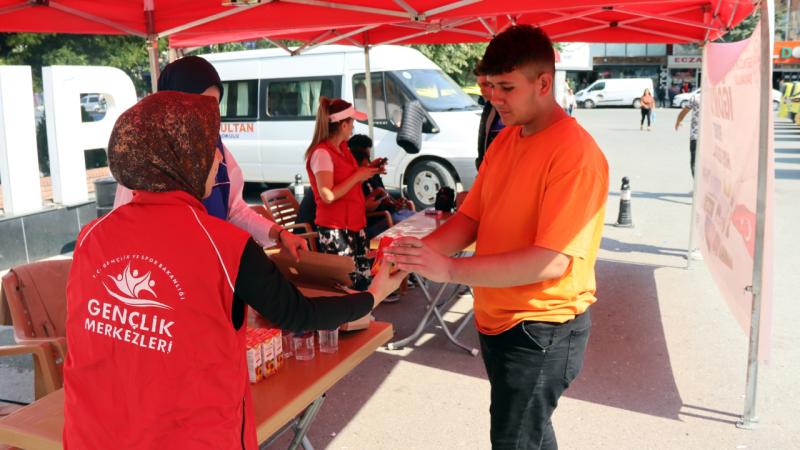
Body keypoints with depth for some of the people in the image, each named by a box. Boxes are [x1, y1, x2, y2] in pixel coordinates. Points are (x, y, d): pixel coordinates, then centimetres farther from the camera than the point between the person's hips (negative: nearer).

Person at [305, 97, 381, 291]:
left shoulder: (343, 148, 12)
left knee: (363, 278, 12)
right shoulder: (322, 153, -17)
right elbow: (328, 195, -24)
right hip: (335, 229, -9)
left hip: (354, 224, 9)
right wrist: (358, 176, -17)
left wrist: (367, 171, 9)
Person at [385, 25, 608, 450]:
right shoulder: (504, 140, 6)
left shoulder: (575, 154, -22)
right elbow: (470, 217, 6)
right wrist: (423, 251, -13)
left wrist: (449, 269, -30)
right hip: (496, 319, 8)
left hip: (542, 330, -8)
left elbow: (552, 261, -27)